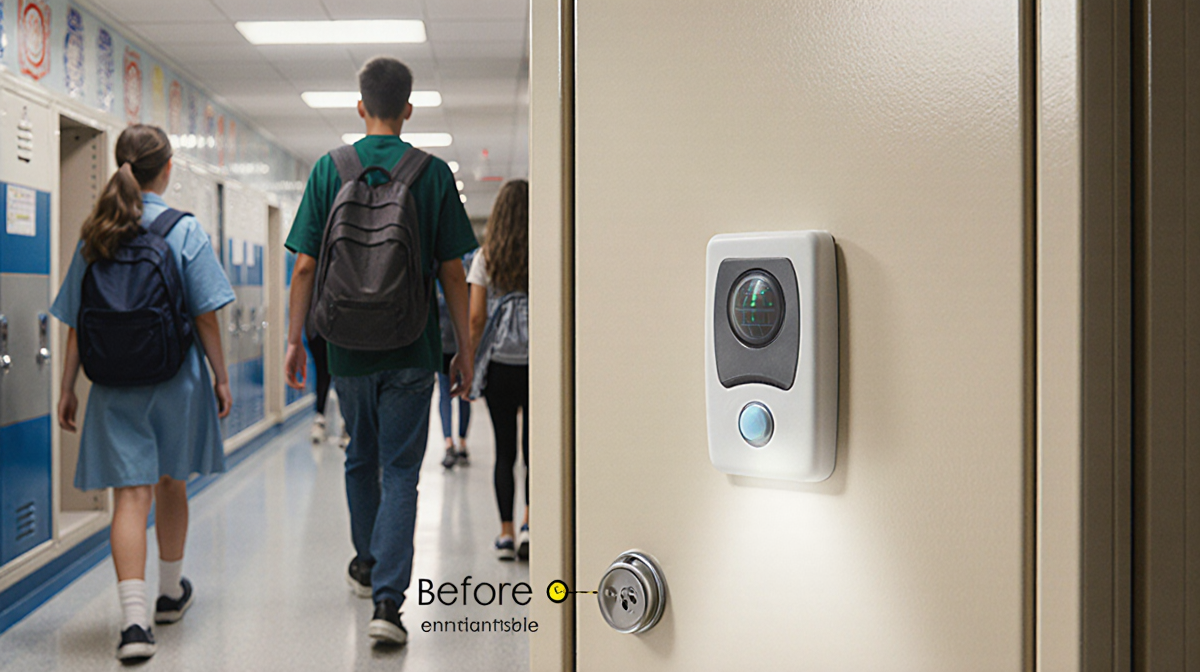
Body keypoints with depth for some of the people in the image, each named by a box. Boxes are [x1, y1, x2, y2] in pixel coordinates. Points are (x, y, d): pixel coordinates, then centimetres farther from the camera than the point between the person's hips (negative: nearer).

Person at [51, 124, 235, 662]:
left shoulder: (94, 235, 4)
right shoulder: (184, 230, -6)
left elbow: (76, 323, 5)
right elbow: (205, 316, -7)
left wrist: (68, 389, 11)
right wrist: (221, 377, 1)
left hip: (114, 383, 2)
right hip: (175, 377, -1)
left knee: (131, 495, -2)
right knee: (171, 485, 16)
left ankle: (134, 617, -14)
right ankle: (170, 592, 35)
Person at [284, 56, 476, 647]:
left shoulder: (329, 170, 0)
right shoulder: (433, 173, -3)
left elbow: (305, 267, -2)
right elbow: (453, 272, -3)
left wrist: (294, 339, 8)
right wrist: (464, 348, 4)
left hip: (347, 345, 2)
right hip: (412, 349, -2)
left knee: (361, 459, 21)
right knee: (401, 470, 1)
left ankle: (367, 564, 38)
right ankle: (387, 598, -8)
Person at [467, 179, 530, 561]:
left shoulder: (486, 259, -2)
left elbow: (476, 318, -3)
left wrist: (468, 362, 5)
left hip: (500, 364, 0)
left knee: (504, 451, 8)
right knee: (534, 447, 10)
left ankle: (506, 533, 10)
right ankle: (528, 525, -5)